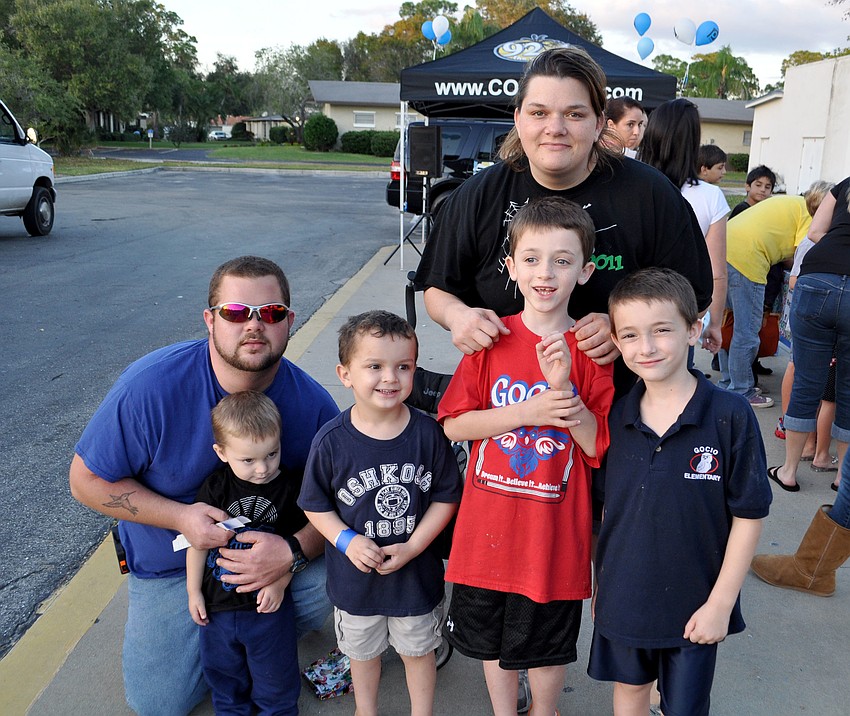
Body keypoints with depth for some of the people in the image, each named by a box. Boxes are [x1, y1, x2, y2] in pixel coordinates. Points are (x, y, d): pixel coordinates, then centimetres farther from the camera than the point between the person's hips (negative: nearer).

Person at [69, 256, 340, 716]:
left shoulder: (311, 402, -20)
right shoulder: (150, 385, -26)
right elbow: (87, 480, -16)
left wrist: (293, 550, -32)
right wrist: (180, 517, -27)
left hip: (273, 544, 1)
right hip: (171, 561, -1)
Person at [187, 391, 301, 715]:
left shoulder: (291, 485, -15)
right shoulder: (215, 487, -13)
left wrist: (280, 582, -14)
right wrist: (194, 591, -1)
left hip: (268, 602, -1)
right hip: (218, 602, 2)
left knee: (275, 675, 16)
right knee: (223, 671, 24)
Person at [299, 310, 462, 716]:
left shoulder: (427, 433, -17)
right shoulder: (331, 441, -19)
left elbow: (446, 496, -9)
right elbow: (315, 504, -7)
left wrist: (412, 547, -16)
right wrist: (347, 541, -21)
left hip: (416, 572, 0)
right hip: (355, 576, 1)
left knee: (418, 649, 23)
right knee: (363, 651, 26)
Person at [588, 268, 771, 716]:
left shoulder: (731, 416, -18)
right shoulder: (615, 417, -7)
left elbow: (748, 515, -12)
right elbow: (607, 507, 3)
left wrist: (721, 602, -11)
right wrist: (601, 581, 6)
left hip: (694, 604, -3)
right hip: (622, 595, 3)